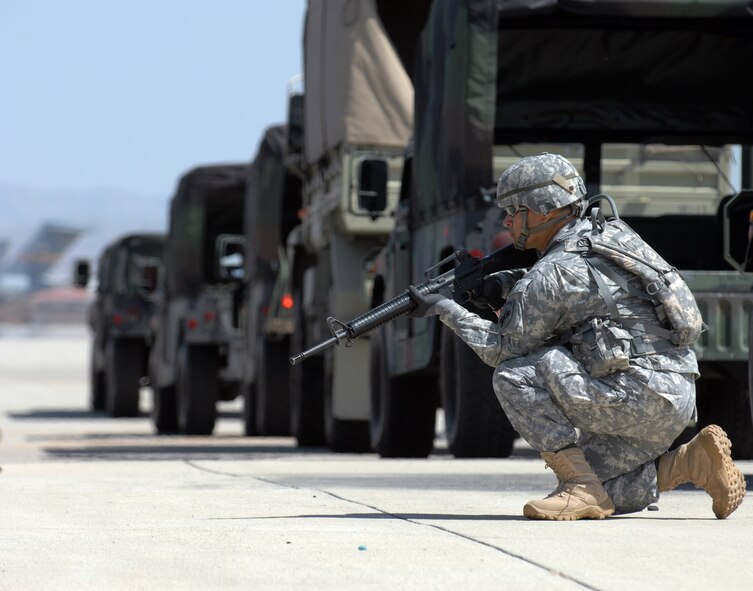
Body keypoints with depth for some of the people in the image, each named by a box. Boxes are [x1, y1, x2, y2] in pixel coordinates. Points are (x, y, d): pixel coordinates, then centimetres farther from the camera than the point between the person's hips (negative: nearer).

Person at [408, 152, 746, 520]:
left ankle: (582, 489, -12)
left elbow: (503, 348, -4)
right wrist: (509, 287, 20)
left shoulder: (550, 273, -10)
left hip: (641, 392, -10)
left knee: (513, 376, -12)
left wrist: (446, 310, 6)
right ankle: (695, 462, 7)